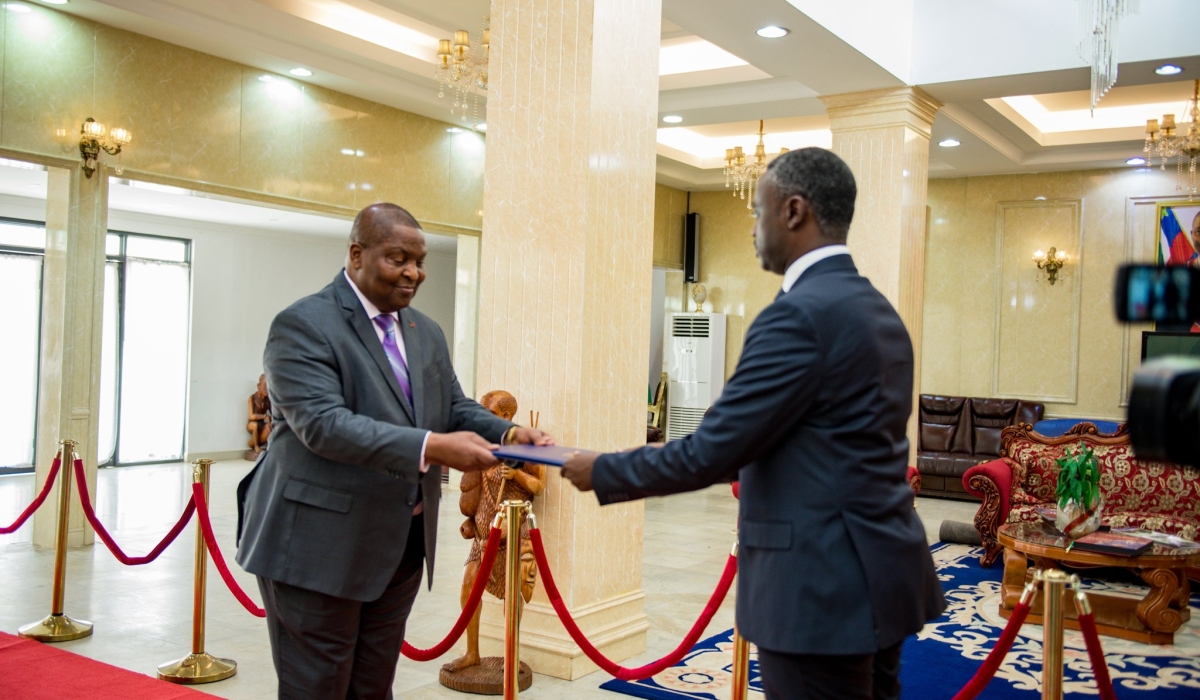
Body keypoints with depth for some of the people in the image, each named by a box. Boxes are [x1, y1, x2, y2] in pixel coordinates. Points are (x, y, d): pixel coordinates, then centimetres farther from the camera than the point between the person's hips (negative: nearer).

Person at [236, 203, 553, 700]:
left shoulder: (426, 332, 12)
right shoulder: (302, 326, -13)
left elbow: (454, 408, 11)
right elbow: (323, 423, -25)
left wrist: (507, 433, -11)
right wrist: (431, 447, -34)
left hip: (402, 548, 7)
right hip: (320, 547, -7)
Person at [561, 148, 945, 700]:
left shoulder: (800, 313, -19)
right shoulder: (878, 310, 10)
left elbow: (713, 452, -18)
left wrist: (604, 472, -3)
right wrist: (676, 457, 22)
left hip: (822, 588, -9)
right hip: (877, 575, 9)